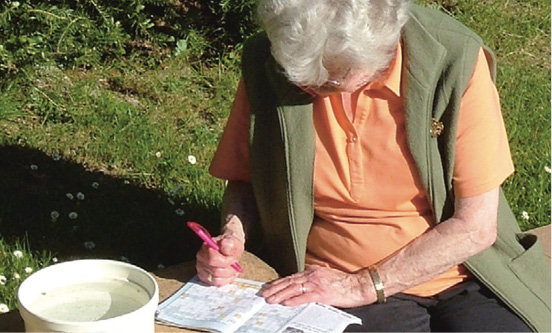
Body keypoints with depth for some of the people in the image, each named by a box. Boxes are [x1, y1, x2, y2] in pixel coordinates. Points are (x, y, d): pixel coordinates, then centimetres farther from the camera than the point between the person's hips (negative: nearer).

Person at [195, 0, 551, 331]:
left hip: (460, 281, 0)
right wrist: (233, 236, -9)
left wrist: (364, 285, -12)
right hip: (332, 286, 0)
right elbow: (244, 181, 12)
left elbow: (476, 226, -10)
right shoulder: (264, 63, -5)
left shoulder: (456, 61, -13)